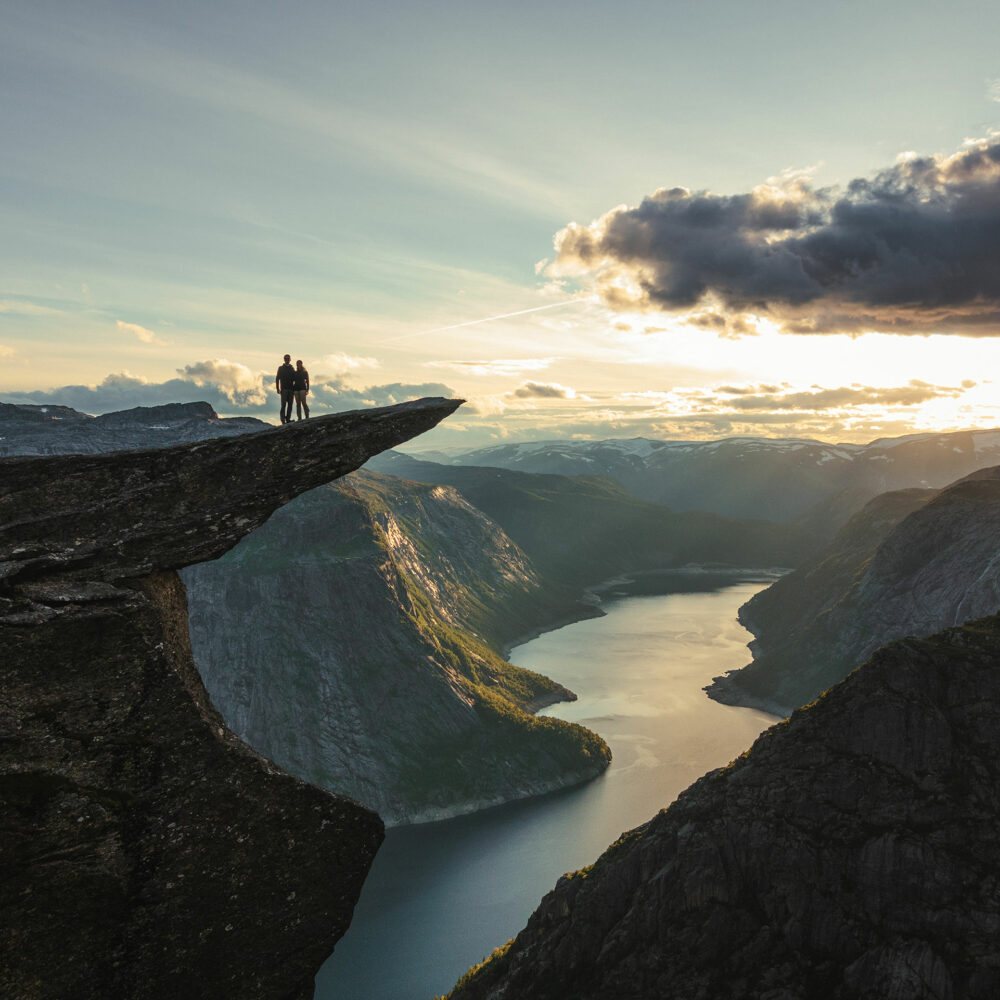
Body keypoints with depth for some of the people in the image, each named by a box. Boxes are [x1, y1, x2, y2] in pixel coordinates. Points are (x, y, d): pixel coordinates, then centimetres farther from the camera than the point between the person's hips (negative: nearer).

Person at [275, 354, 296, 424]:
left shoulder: (292, 369, 15)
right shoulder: (281, 368, 7)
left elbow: (294, 379, 17)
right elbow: (277, 379, 5)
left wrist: (295, 389, 8)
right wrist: (277, 388, -5)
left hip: (291, 389, 3)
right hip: (284, 389, -3)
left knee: (290, 404, 1)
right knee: (283, 404, -9)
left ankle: (288, 419, 4)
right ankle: (283, 419, -9)